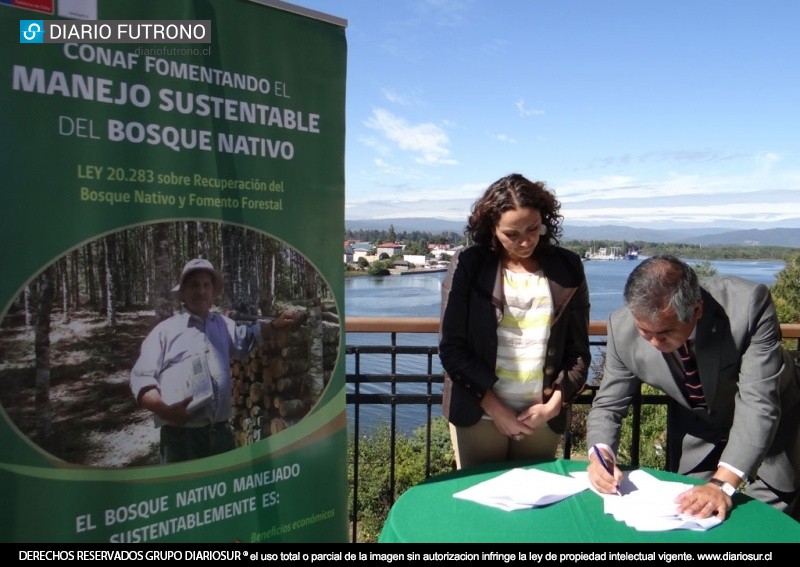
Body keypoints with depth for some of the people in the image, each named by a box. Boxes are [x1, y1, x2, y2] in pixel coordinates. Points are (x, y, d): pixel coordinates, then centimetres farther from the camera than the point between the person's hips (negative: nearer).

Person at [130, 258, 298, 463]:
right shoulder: (165, 330, -1)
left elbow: (246, 336, 38)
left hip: (220, 431, 5)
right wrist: (164, 410, -21)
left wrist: (275, 325, 25)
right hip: (181, 435, -5)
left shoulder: (222, 324, 17)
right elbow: (141, 378, -7)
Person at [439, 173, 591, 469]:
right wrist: (495, 409, -10)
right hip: (479, 414, -1)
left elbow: (578, 349, 4)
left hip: (543, 417, 2)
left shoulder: (567, 267, 1)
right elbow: (451, 347, -7)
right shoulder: (467, 265, -5)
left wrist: (554, 405, -6)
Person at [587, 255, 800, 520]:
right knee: (684, 515, 11)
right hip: (696, 429, 2)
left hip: (768, 424, -2)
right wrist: (600, 454, -35)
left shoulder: (749, 303, -35)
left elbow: (759, 402, -35)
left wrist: (722, 484, -44)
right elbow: (608, 405, -15)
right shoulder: (623, 328, -26)